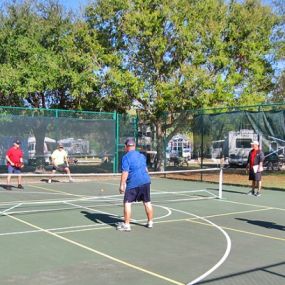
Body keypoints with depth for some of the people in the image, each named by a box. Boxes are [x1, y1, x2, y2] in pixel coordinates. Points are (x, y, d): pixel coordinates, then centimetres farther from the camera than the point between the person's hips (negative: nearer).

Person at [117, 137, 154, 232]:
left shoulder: (126, 157, -7)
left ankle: (126, 224, -2)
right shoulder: (142, 156, 15)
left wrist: (122, 185, -14)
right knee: (147, 202, 14)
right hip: (146, 181, 7)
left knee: (127, 203, 0)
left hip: (133, 183, -7)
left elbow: (125, 173, -15)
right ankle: (150, 222, 23)